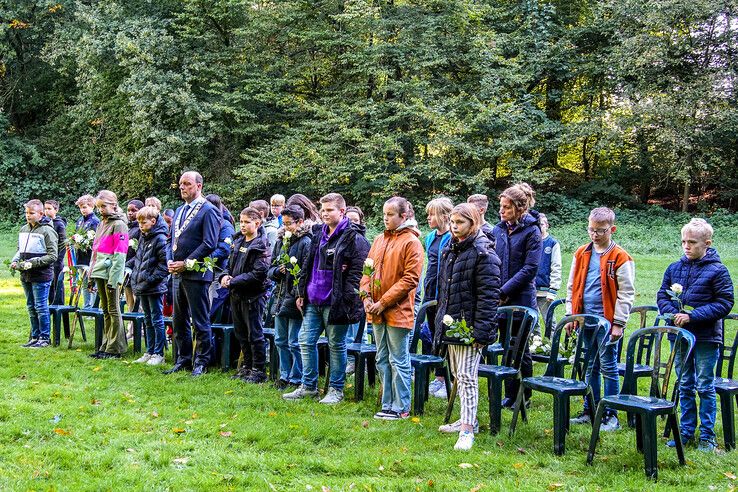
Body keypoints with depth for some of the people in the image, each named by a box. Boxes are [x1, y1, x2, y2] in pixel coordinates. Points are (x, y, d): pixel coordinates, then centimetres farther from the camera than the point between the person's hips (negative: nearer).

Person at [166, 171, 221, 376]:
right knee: (179, 320, 13)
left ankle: (201, 363, 8)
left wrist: (186, 263, -16)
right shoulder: (179, 211, 17)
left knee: (200, 321, -1)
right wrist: (171, 261, 4)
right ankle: (183, 360, 23)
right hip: (178, 273, 8)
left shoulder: (207, 210, -9)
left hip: (196, 274, -8)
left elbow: (210, 244, -16)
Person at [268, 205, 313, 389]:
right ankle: (285, 376, 26)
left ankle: (296, 379, 9)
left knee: (294, 342, -1)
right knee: (281, 340, 15)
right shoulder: (281, 241, 13)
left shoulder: (305, 242, -10)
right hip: (280, 297, 8)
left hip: (295, 298, -8)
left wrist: (299, 296, -21)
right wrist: (277, 271, -7)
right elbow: (271, 269, 16)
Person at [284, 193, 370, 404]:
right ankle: (309, 386, 22)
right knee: (306, 341, 9)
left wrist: (346, 296, -17)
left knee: (336, 345, 3)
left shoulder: (353, 238, -10)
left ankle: (336, 390, 15)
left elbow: (359, 269, -14)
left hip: (335, 302, -7)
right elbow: (308, 265, 20)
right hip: (313, 300, 8)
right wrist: (302, 292, 16)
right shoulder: (318, 235, 13)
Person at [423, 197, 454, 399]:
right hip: (430, 294, 8)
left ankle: (449, 381, 8)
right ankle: (439, 377, 24)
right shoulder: (431, 237, 12)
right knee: (433, 335, 14)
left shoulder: (451, 238, -13)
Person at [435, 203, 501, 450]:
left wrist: (480, 331, -21)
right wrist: (441, 318, 18)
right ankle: (468, 419, 27)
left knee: (467, 376, -9)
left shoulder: (483, 253, -13)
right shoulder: (450, 250, 13)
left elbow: (488, 295, -17)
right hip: (451, 323, 9)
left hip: (469, 325, -9)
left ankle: (467, 429, -7)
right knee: (458, 375, 15)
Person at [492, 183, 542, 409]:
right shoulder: (498, 230, 8)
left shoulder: (531, 231, -9)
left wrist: (504, 290, -17)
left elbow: (530, 268, -14)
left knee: (521, 347, 4)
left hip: (522, 299, -5)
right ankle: (510, 394, 21)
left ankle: (524, 396, 17)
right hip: (500, 299, 5)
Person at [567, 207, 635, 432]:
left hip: (606, 322, -5)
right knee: (590, 367, 14)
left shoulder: (620, 258, -7)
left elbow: (626, 294, -8)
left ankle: (611, 415, 9)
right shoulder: (581, 254, 8)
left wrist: (618, 323, -11)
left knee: (608, 368, 1)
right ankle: (590, 410, 22)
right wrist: (571, 315, 10)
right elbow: (572, 287, 15)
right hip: (584, 320, 5)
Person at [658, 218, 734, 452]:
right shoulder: (674, 269, 5)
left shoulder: (717, 271, -9)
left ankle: (707, 436, 13)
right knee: (685, 386, 13)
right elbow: (662, 296, 11)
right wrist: (672, 313, -10)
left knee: (705, 387, 4)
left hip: (706, 338, -4)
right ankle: (686, 432, 23)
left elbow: (725, 303, -12)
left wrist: (693, 316, -19)